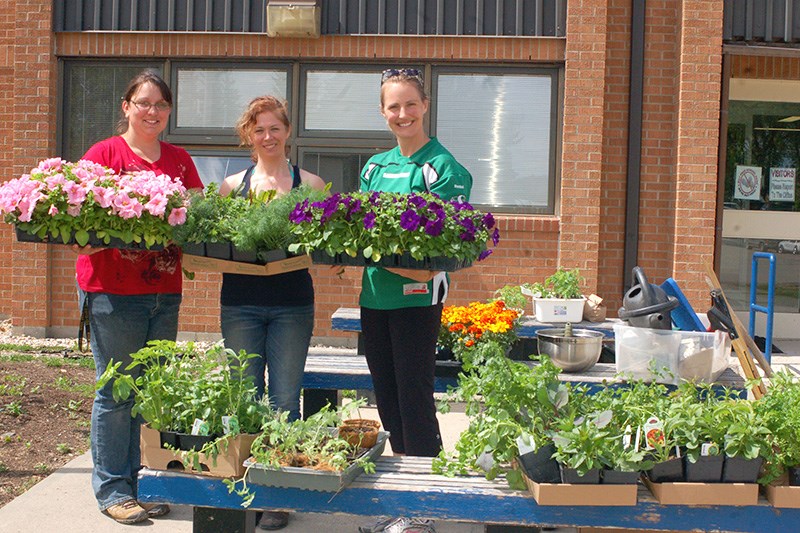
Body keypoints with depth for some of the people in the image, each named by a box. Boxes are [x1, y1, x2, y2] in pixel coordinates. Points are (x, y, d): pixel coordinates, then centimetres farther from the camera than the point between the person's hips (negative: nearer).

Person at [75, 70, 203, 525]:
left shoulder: (180, 160, 14)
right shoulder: (104, 153, -1)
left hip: (165, 291, 5)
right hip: (112, 290, -5)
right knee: (117, 392, 0)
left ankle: (141, 483, 23)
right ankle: (112, 490, 12)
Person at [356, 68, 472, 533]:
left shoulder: (443, 167, -7)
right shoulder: (374, 166, 14)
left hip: (417, 297, -7)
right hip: (374, 295, 7)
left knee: (415, 399, -3)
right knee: (387, 398, 13)